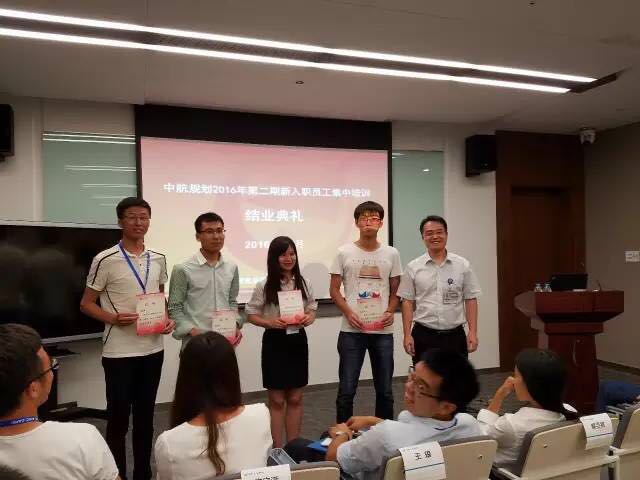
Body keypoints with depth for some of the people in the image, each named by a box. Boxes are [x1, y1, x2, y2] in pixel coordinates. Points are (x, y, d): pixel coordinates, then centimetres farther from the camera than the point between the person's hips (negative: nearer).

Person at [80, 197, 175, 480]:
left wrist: (168, 319, -2)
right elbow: (86, 304, -4)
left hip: (153, 349, 5)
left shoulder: (158, 260, 5)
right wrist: (113, 318, -20)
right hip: (119, 352, -4)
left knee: (145, 415, 15)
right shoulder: (105, 260, -9)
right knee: (118, 416, 5)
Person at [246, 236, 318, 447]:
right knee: (276, 400, 7)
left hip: (298, 340, 3)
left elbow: (312, 309, 10)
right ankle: (278, 449, 19)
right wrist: (270, 323, -20)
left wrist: (309, 318, -13)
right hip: (274, 342, -3)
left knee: (295, 398, 13)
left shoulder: (304, 283, 2)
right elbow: (251, 314, -2)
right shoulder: (264, 286, -7)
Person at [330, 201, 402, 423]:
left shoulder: (391, 254, 5)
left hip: (383, 330, 2)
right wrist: (348, 313, -13)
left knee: (385, 389, 12)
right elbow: (334, 290, 2)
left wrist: (390, 312, -8)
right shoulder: (344, 253, 0)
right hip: (352, 330, -2)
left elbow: (395, 291, 11)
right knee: (346, 389, 4)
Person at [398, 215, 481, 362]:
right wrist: (407, 335, -4)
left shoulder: (462, 265, 2)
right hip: (423, 336, -1)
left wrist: (473, 332, -3)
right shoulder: (413, 267, 0)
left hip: (455, 336, 1)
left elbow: (470, 299, 3)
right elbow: (408, 302, 1)